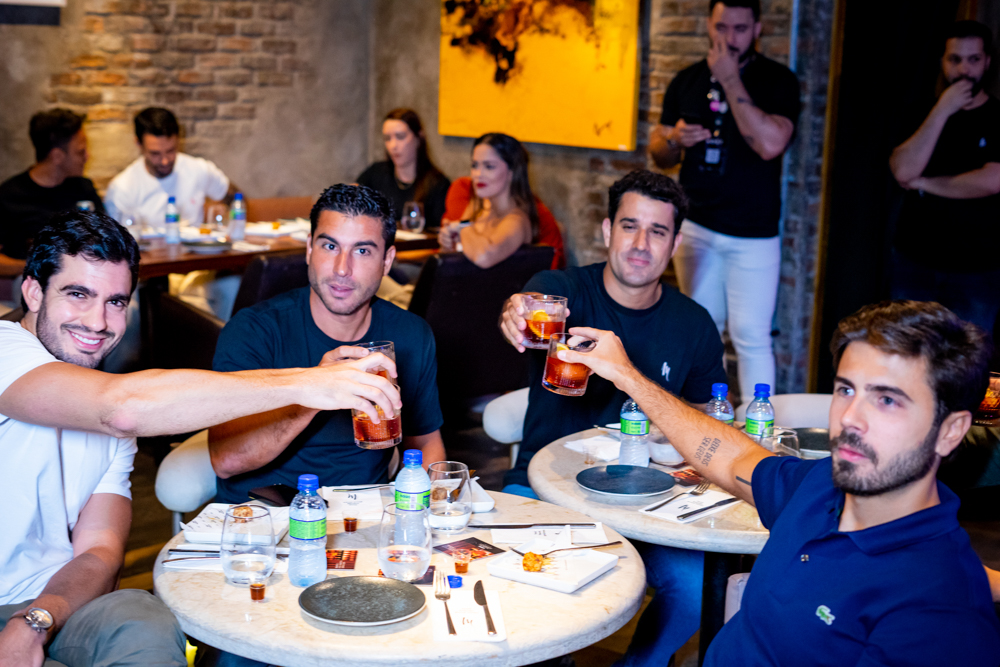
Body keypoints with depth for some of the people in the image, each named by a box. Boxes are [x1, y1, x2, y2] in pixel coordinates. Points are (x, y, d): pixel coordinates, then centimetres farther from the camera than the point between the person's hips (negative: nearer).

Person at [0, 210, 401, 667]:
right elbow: (124, 407, -31)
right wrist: (303, 384, -29)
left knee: (148, 629, -26)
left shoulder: (105, 423, 13)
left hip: (43, 603, 6)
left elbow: (99, 552, 4)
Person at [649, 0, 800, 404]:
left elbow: (770, 144, -22)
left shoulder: (777, 80, -4)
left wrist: (731, 80, -19)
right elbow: (658, 153, 15)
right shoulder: (687, 82, 9)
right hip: (696, 228, 4)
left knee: (750, 336, -7)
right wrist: (674, 140, -9)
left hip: (752, 234, -4)